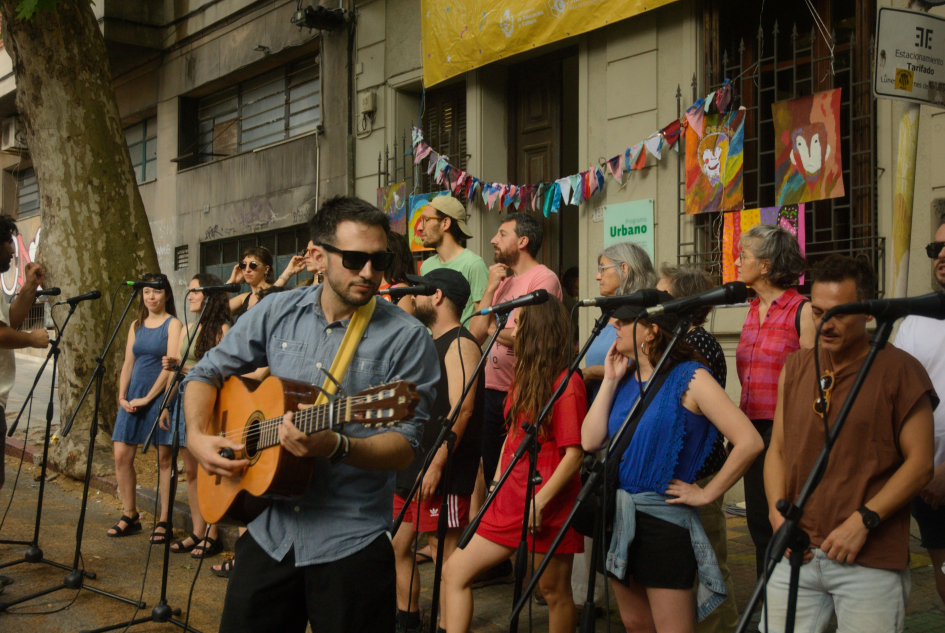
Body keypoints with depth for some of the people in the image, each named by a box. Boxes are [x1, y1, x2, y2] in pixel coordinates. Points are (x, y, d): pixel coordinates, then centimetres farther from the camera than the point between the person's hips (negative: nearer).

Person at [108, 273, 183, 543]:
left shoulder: (173, 325, -3)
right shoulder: (136, 326, 16)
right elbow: (128, 363, 13)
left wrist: (147, 398, -13)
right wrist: (122, 396, 0)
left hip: (160, 397, -6)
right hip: (133, 399, 6)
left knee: (164, 459, -1)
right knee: (121, 455, 2)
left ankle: (164, 521, 5)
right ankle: (129, 516, 15)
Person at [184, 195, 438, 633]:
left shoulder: (407, 338, -9)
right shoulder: (277, 313, 3)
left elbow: (406, 446, -12)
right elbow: (207, 373, 12)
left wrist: (336, 446, -29)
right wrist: (197, 436, -5)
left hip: (350, 543, -4)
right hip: (268, 530, 4)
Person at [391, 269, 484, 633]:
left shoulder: (460, 344, -12)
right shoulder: (430, 345, 18)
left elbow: (461, 409, -22)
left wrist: (436, 465, -24)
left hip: (443, 475, -10)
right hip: (410, 467, 10)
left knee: (445, 555, -4)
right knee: (397, 546, 14)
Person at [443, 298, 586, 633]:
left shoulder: (566, 383, -12)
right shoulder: (523, 378, 15)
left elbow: (574, 453, -17)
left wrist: (540, 501, -20)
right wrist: (496, 482, 13)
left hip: (548, 506, -8)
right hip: (510, 501, 9)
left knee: (554, 592, 5)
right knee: (455, 571, 1)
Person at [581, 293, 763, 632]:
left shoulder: (689, 378, -12)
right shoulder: (625, 379, 8)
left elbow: (749, 442, -20)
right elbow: (591, 441, -2)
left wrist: (706, 494, -14)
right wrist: (610, 380, -1)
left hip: (664, 518, -7)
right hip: (619, 516, 7)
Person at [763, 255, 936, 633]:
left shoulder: (900, 371, -3)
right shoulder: (795, 368, 11)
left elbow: (920, 463, -6)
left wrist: (863, 521, -14)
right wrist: (778, 510, 0)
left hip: (871, 562, -4)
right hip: (798, 554, 4)